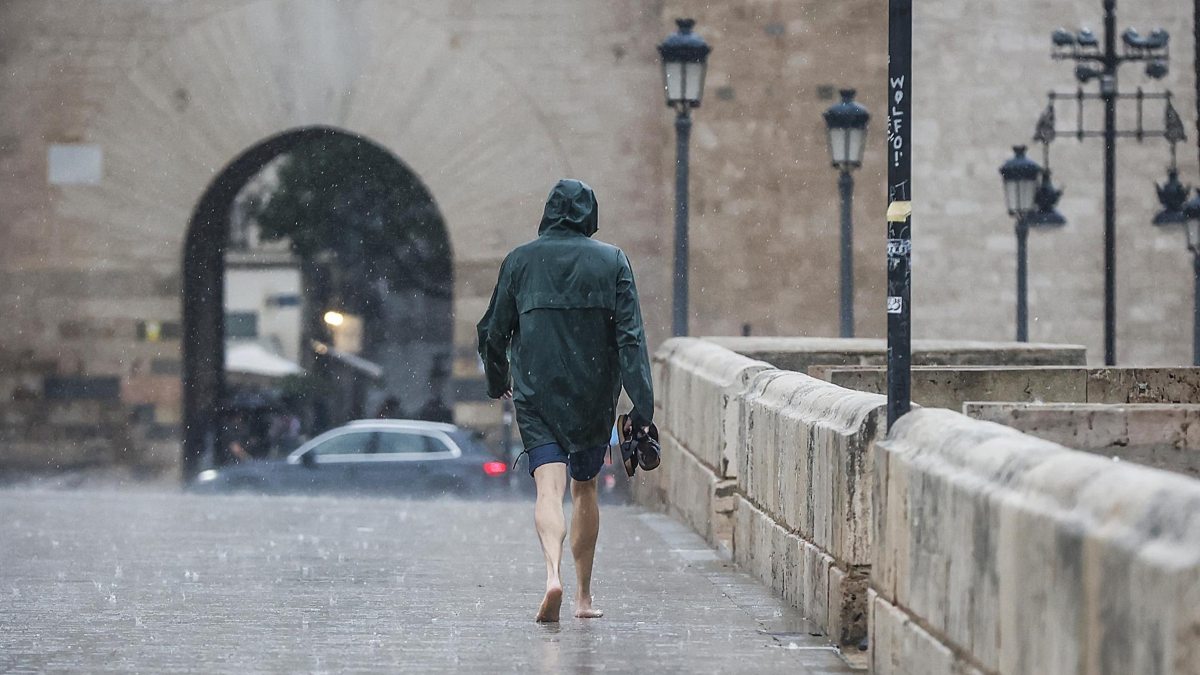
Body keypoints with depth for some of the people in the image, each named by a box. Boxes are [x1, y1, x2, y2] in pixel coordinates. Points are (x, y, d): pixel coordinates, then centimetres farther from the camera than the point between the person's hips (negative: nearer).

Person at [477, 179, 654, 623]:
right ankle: (584, 595, 22)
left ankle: (553, 573, -34)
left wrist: (498, 381, 25)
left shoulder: (520, 261, 2)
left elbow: (494, 332, 7)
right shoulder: (612, 261, 0)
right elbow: (630, 336, -7)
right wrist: (642, 405, -10)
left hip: (536, 394, -1)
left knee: (549, 487, -8)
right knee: (584, 489, 16)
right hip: (594, 396, 1)